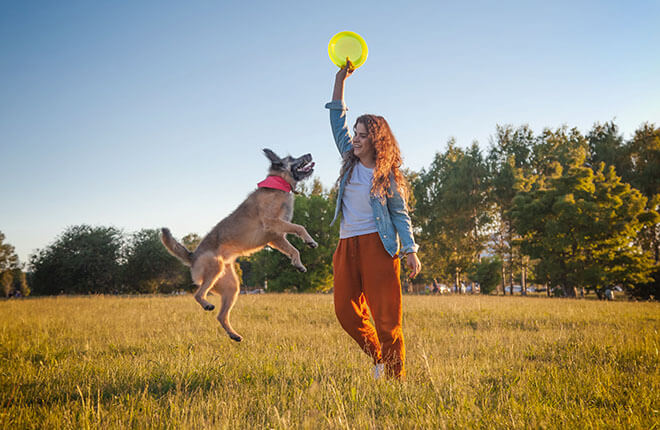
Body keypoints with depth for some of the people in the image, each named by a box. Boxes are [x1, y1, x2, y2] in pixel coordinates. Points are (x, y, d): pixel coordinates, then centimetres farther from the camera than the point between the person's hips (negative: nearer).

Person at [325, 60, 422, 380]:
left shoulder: (387, 175, -1)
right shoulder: (350, 161, 11)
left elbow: (401, 215, 1)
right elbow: (337, 120, 14)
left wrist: (411, 251, -9)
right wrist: (340, 79, 12)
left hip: (377, 245, -5)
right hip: (347, 246, 5)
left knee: (385, 316, -6)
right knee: (346, 311, 2)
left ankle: (395, 377, 4)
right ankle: (379, 357, 24)